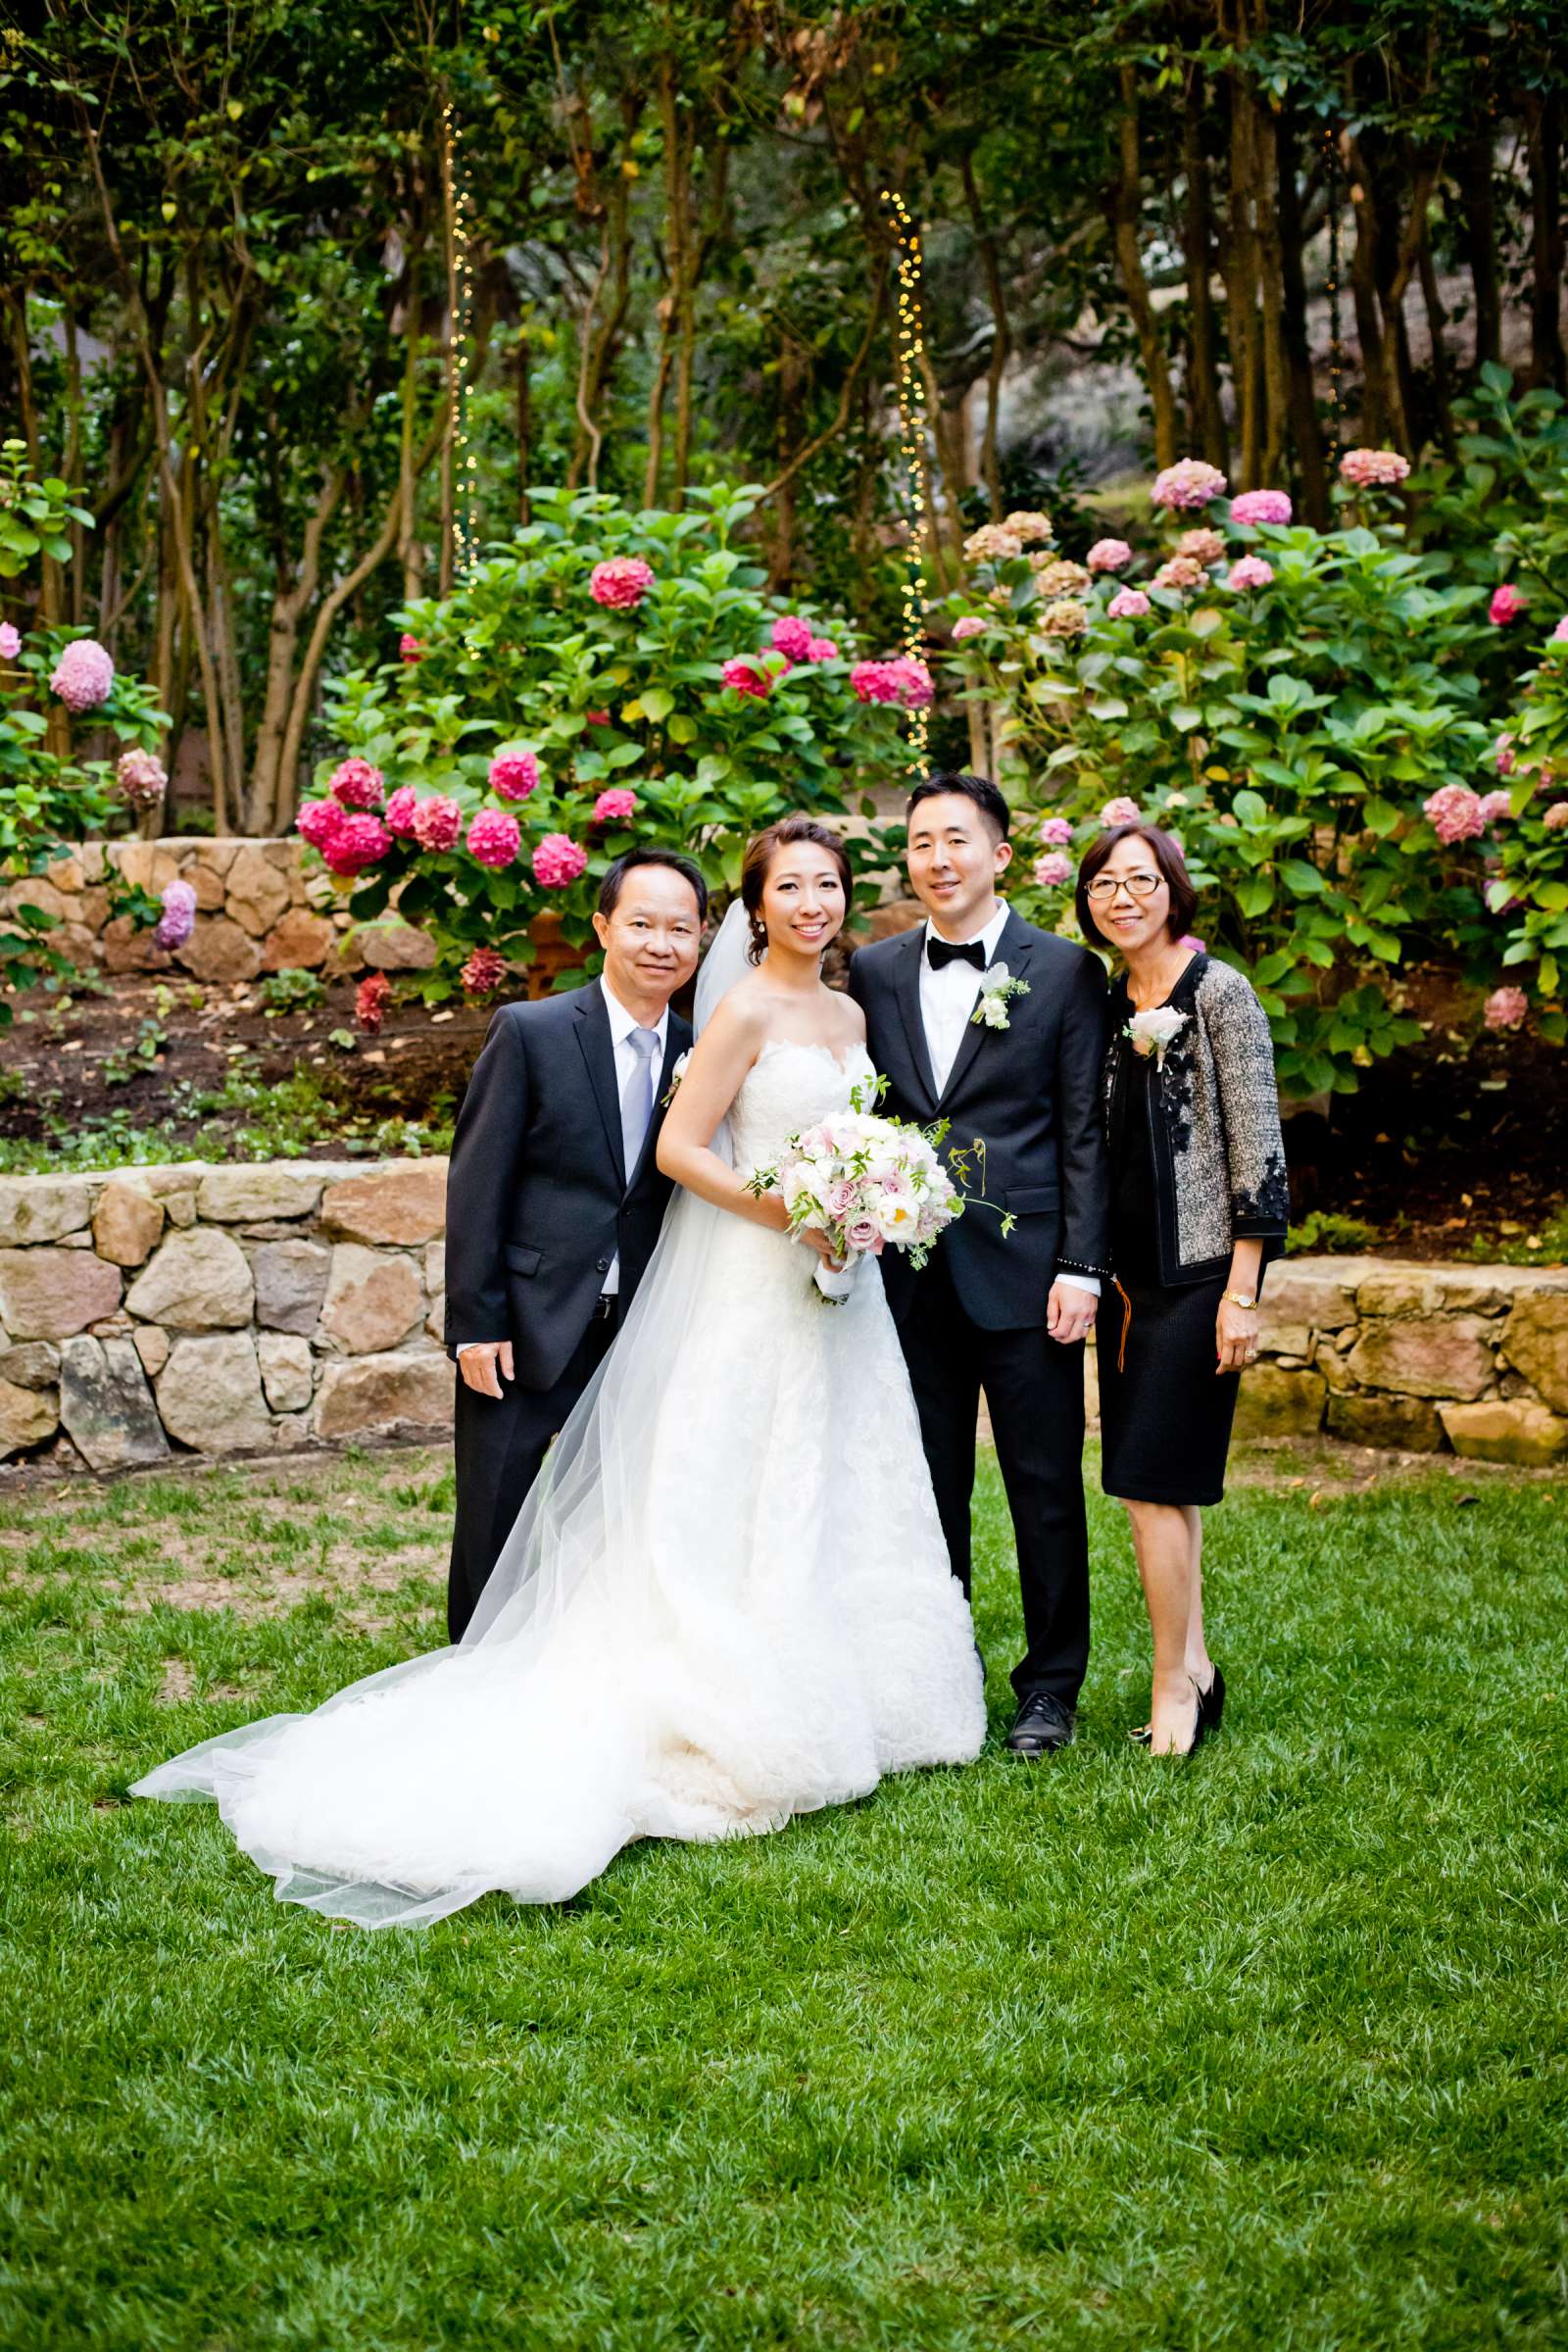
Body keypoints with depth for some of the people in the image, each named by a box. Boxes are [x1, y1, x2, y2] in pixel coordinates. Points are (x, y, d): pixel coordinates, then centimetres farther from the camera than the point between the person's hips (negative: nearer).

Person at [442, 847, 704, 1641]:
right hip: (528, 1327, -4)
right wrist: (474, 1323, -12)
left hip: (644, 1335, 4)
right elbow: (476, 1184, -8)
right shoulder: (530, 1032, -7)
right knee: (494, 1523, 5)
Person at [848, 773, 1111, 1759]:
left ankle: (1051, 1689, 15)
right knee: (929, 1489, 10)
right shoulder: (874, 973, 10)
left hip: (1023, 1270, -3)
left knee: (1046, 1489, 3)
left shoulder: (1065, 970, 1)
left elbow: (1085, 1130, -2)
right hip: (913, 1275, 3)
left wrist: (1081, 1266, -9)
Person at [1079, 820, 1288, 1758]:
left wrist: (1242, 1293, -16)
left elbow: (1257, 1145, -12)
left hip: (1200, 1267, -7)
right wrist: (1104, 1277, 12)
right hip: (1132, 1273, 7)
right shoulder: (1110, 1004, 11)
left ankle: (1174, 1682, 3)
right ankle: (1195, 1667, 21)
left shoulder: (1219, 992, -9)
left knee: (1152, 1477, -8)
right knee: (1167, 1484, 11)